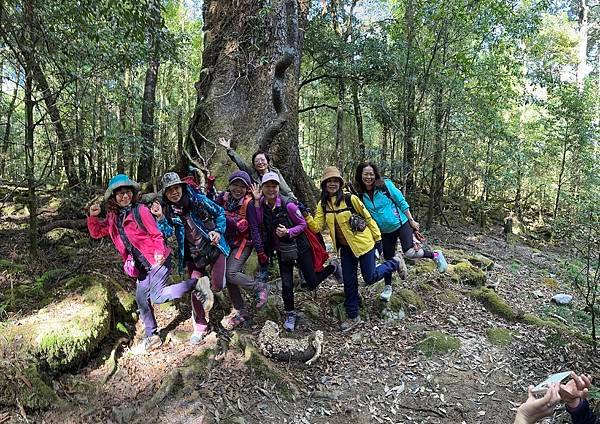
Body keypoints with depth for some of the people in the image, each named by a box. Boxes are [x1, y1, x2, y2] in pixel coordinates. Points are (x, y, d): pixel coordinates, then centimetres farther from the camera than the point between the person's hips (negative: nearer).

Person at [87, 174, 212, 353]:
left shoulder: (140, 210, -12)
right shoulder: (113, 217, 8)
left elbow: (156, 234, -12)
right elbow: (96, 232, 17)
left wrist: (159, 252, -26)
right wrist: (93, 217, -1)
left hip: (157, 260, -7)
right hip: (142, 267, 7)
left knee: (157, 296, -17)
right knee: (141, 301, 11)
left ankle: (197, 283, -6)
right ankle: (152, 337, 26)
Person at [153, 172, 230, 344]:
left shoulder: (198, 200, -13)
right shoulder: (167, 210, -5)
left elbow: (220, 213, -2)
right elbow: (168, 232, -14)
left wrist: (218, 231, -15)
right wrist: (161, 218, -30)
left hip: (214, 248, -2)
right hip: (193, 255, 3)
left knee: (218, 285, -11)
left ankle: (209, 294, 29)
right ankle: (200, 326, 20)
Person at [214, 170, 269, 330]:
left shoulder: (248, 203, -17)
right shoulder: (224, 198, -5)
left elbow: (254, 228, -16)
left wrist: (260, 252, -14)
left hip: (243, 244, -6)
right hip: (227, 243, 6)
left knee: (231, 274, -22)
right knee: (228, 279, 7)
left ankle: (260, 287, 0)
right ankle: (240, 311, 23)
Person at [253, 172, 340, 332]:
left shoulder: (288, 204, -21)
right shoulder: (262, 204, -6)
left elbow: (303, 224, -13)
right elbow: (259, 223, -18)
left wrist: (288, 232, -29)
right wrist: (257, 201, -22)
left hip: (299, 247, -4)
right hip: (282, 250, 4)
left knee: (312, 283, 4)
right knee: (286, 285, 3)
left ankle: (332, 267, 32)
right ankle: (290, 314, 27)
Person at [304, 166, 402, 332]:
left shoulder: (350, 199, -18)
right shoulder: (322, 204, -3)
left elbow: (367, 218, -9)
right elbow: (316, 227, -9)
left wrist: (377, 238, -4)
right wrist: (307, 216, -27)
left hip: (363, 243, -4)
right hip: (345, 247, 5)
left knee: (370, 278, 3)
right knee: (349, 282, 9)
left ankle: (395, 262, 29)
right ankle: (353, 317, 25)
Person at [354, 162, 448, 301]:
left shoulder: (386, 185, -15)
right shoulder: (361, 195, -6)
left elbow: (402, 202, -8)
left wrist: (412, 220, -7)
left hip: (401, 223, -4)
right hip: (385, 231, 4)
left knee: (409, 252, -21)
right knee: (388, 258, 11)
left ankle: (436, 255, 3)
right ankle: (388, 287, 29)